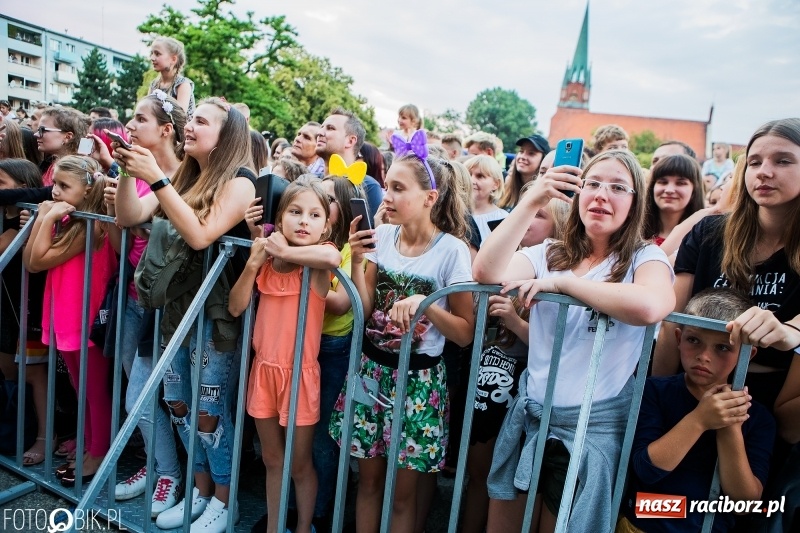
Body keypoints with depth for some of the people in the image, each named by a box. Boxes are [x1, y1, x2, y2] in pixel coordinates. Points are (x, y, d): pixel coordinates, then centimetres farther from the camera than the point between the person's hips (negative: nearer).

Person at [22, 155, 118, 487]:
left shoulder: (91, 225, -18)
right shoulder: (66, 221, 8)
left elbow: (41, 260, -18)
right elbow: (29, 263, 1)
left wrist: (50, 219, -14)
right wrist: (43, 217, -4)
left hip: (89, 320, -9)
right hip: (66, 318, 9)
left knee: (96, 390, 6)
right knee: (81, 388, 20)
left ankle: (99, 454, 20)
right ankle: (88, 445, 35)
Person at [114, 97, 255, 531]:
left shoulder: (239, 181, -11)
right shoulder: (185, 177, 11)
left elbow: (201, 235, -23)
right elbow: (129, 217, 7)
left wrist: (155, 178, -23)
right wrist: (127, 172, -8)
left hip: (218, 312, -7)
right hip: (177, 305, 7)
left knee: (210, 410, 1)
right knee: (179, 403, 14)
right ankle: (200, 490, 32)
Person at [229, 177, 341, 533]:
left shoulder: (317, 260, -12)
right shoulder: (267, 258, 3)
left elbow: (332, 257, -38)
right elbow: (236, 307, 2)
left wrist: (285, 251, -24)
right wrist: (253, 263, -10)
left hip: (300, 373, -4)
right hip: (264, 370, 5)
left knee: (299, 464, 13)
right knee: (272, 460, 20)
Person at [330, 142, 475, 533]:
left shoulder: (452, 250, -14)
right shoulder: (382, 236, -1)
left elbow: (465, 333, -10)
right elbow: (363, 311, 0)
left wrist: (424, 303, -24)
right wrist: (356, 260, -12)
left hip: (418, 376, -4)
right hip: (371, 367, 4)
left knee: (403, 490, 11)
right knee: (368, 478, 17)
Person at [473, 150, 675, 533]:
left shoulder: (644, 258, -7)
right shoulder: (549, 254, 2)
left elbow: (649, 307, -31)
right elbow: (485, 272, -15)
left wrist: (560, 282, -22)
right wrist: (532, 201, -18)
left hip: (593, 426, -3)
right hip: (528, 414, 4)